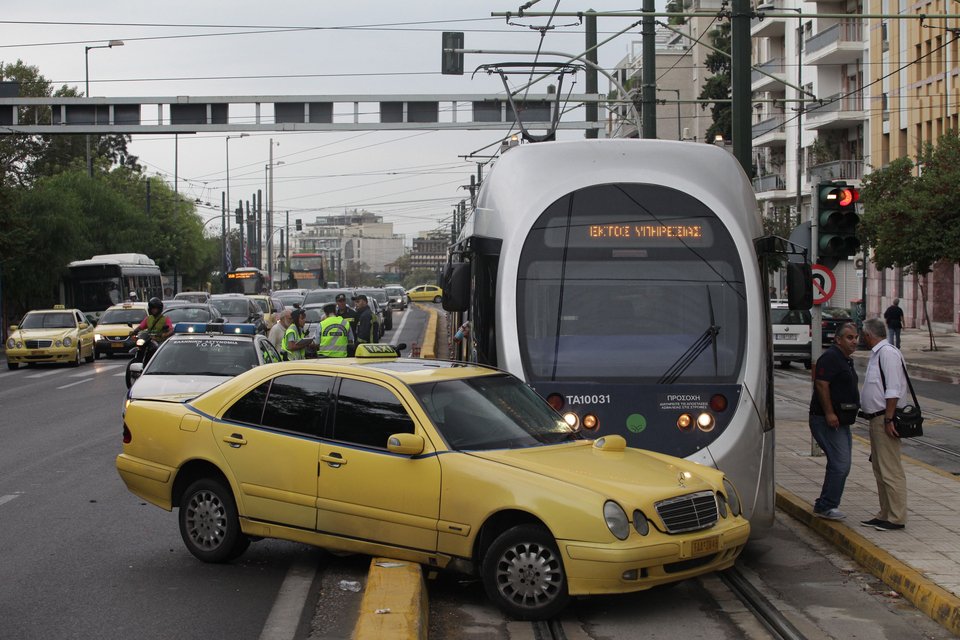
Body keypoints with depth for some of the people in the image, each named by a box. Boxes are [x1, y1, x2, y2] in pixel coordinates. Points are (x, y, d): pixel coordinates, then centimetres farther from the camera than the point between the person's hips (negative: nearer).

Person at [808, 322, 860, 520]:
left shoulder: (847, 360, 18)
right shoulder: (830, 357, -14)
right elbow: (821, 385, -22)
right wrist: (829, 413, -25)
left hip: (841, 421, 11)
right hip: (828, 421, -11)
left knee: (839, 465, 12)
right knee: (840, 464, -13)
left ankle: (824, 505, 19)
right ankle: (827, 506, -7)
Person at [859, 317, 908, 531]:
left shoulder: (888, 353, -15)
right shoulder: (877, 354, 17)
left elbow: (893, 390, -20)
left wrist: (888, 419, -22)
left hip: (885, 419, -11)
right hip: (876, 418, 11)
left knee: (891, 470, -8)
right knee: (880, 470, 15)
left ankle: (897, 518, -5)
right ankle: (885, 514, 21)